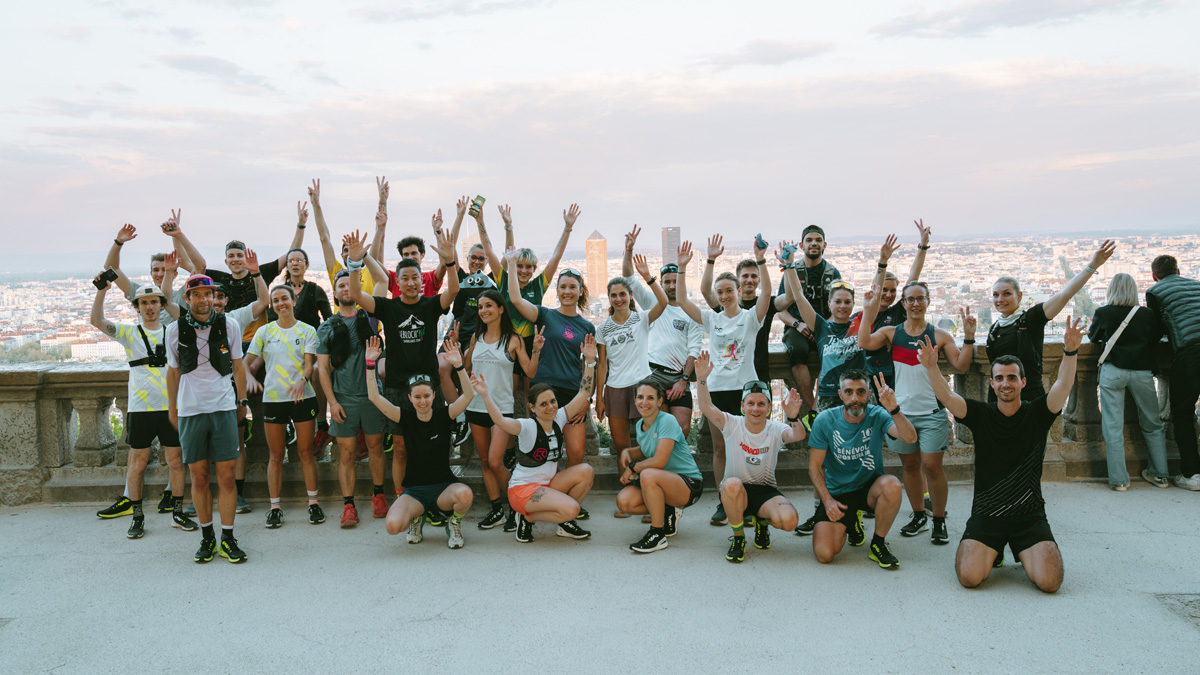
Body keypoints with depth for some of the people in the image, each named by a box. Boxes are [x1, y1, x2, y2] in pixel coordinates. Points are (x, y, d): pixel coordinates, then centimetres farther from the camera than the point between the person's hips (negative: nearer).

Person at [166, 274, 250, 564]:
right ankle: (207, 537, 17)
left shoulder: (229, 325, 1)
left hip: (223, 409, 0)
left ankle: (228, 539, 6)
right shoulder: (175, 330, 1)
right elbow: (173, 370, 13)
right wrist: (171, 407, 16)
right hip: (190, 410, 1)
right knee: (199, 477, 5)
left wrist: (242, 400, 13)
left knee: (226, 476, -1)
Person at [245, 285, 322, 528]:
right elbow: (248, 362, 7)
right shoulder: (264, 332, 8)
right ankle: (275, 507, 11)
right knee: (276, 455, 5)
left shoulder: (307, 331, 4)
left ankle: (313, 503, 12)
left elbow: (309, 364, -6)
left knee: (305, 452, 3)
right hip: (273, 398, 1)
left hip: (303, 397, -1)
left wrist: (302, 380, -26)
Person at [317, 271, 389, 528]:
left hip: (371, 394, 1)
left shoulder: (368, 318, 8)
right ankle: (349, 505, 6)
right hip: (343, 398, -1)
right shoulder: (326, 328, 5)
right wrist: (332, 401, -4)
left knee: (375, 447, 9)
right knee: (346, 452, 0)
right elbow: (323, 368, 2)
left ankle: (378, 494, 24)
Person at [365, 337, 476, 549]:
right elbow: (374, 397, -9)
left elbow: (468, 395, -17)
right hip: (414, 489, 1)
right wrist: (370, 363, -18)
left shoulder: (443, 415, -3)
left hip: (444, 486, -1)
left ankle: (454, 523, 2)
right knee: (393, 526, -27)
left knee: (465, 494, -36)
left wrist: (459, 366, -31)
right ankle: (416, 518, 12)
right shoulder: (405, 417, 0)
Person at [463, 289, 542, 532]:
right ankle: (497, 510, 18)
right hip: (476, 406, 5)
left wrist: (536, 350, -16)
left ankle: (515, 507, 6)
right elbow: (465, 367, 19)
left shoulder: (513, 340, -2)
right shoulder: (476, 338, 9)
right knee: (484, 462, 8)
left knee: (495, 462, -13)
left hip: (502, 408, -5)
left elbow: (530, 372, -3)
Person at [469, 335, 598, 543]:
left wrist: (590, 360, -11)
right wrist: (485, 395, -52)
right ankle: (527, 518, -2)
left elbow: (584, 393, -1)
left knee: (585, 471, -14)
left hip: (548, 483, 7)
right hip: (522, 489, -7)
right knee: (571, 509, -26)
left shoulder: (559, 419, 0)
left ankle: (564, 522, 1)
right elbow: (500, 421, -38)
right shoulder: (528, 427, -18)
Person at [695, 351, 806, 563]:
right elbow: (707, 408, -23)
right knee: (732, 484, -38)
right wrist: (701, 380, -40)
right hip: (735, 492, -1)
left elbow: (799, 436, -27)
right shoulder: (732, 425, -6)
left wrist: (794, 418, -50)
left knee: (789, 521, -28)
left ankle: (761, 521, 12)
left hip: (766, 492, 1)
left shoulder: (775, 430, -6)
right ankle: (738, 538, -13)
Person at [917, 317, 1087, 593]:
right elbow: (946, 397, -15)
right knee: (970, 576, -20)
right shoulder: (981, 414, 1)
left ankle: (1022, 552, 16)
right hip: (986, 514, 0)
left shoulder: (1037, 413, 1)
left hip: (1030, 516, 0)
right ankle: (993, 549, 16)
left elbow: (1064, 386, -15)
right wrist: (931, 366, -34)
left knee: (1049, 581, -20)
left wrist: (1070, 352, -34)